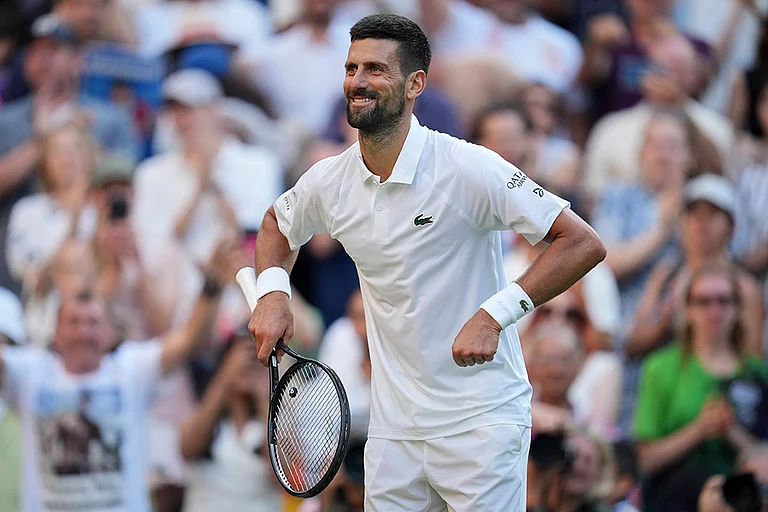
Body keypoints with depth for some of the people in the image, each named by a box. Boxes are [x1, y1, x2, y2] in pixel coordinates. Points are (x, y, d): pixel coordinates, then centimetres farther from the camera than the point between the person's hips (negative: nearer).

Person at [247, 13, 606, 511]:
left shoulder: (467, 168, -15)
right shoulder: (329, 182, 3)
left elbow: (583, 244, -17)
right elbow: (279, 225, 27)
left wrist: (495, 314, -24)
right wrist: (273, 290, 7)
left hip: (480, 424, -5)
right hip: (393, 427, 5)